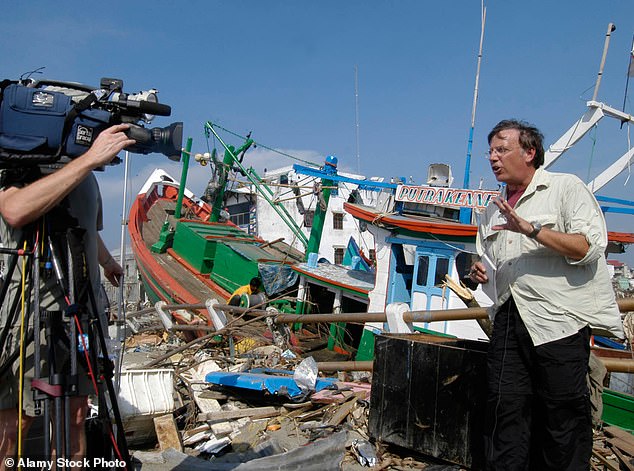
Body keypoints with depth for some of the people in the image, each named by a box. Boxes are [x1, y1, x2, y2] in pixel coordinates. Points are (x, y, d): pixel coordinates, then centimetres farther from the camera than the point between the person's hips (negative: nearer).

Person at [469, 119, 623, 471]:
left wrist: (532, 228, -18)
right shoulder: (492, 211, 21)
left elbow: (589, 247, -12)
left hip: (558, 322, -5)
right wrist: (480, 273, 7)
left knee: (563, 417, 1)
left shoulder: (566, 187, 0)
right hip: (508, 321, 6)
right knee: (505, 409, 4)